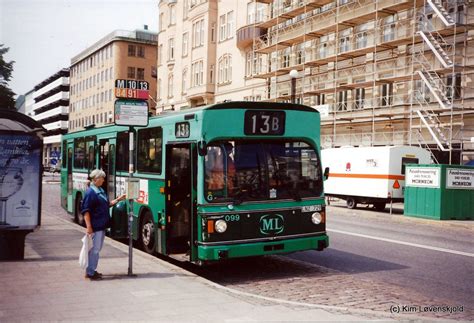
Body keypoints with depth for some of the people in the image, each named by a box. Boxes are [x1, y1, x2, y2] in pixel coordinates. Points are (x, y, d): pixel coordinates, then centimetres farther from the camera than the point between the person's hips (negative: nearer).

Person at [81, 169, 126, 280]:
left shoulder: (101, 190, 12)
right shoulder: (90, 192, -15)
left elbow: (107, 204, 22)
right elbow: (86, 210, -18)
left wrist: (118, 199, 12)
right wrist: (88, 226, -21)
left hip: (102, 225, 9)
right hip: (95, 226, -9)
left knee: (97, 248, 16)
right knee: (94, 248, -3)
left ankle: (91, 270, 26)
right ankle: (90, 272, 7)